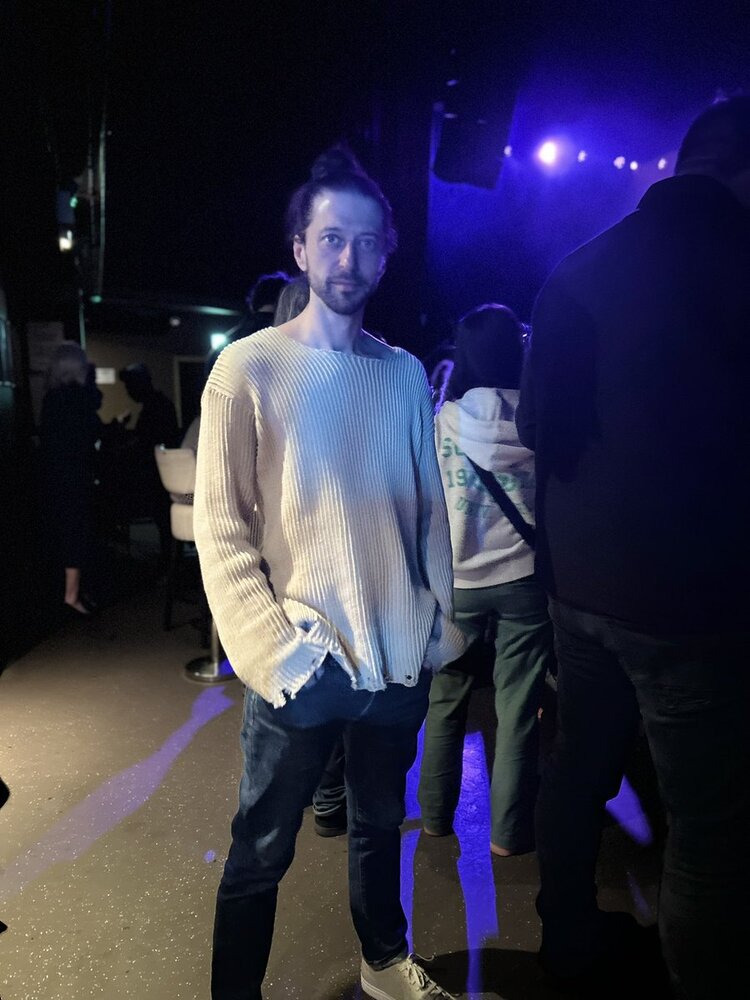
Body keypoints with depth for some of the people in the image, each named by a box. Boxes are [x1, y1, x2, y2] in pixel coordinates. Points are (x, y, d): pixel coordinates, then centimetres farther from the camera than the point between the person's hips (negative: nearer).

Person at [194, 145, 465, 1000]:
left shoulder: (406, 374, 5)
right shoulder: (249, 368, -8)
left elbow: (429, 509, 9)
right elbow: (220, 528, -9)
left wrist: (442, 623, 6)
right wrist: (275, 653, -15)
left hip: (401, 659, 5)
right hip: (302, 667, -4)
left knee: (381, 824, 24)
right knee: (260, 854, 11)